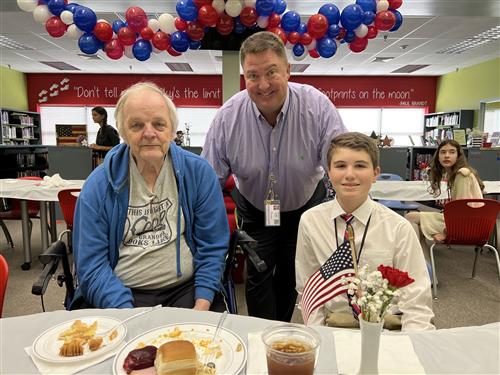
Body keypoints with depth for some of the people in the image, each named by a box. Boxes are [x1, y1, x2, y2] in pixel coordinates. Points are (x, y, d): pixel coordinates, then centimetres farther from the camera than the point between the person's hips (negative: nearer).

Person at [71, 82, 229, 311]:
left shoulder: (198, 172, -3)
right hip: (121, 295, 1)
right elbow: (91, 264, -5)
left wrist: (202, 306, -11)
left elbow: (212, 247, 0)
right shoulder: (98, 186, -4)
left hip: (185, 289, 0)